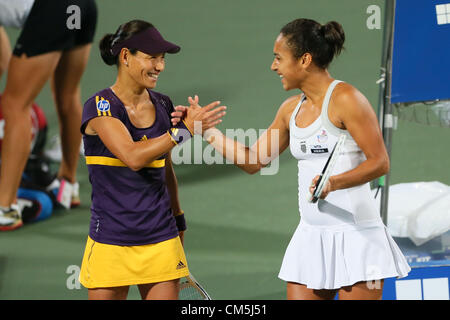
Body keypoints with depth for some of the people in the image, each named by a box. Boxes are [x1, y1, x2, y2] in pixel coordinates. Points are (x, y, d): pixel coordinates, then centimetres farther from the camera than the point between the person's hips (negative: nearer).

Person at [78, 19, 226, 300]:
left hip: (161, 242, 5)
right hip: (111, 243, -5)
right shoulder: (100, 107, -10)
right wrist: (186, 128, -26)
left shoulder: (163, 105, 7)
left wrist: (178, 221, 24)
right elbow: (133, 156, -25)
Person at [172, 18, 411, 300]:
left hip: (356, 235, -7)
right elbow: (253, 161, 20)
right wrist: (205, 128, 17)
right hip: (312, 237, 7)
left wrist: (334, 182, -27)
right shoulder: (291, 109, 13)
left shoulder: (345, 99, -10)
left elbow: (380, 162, -12)